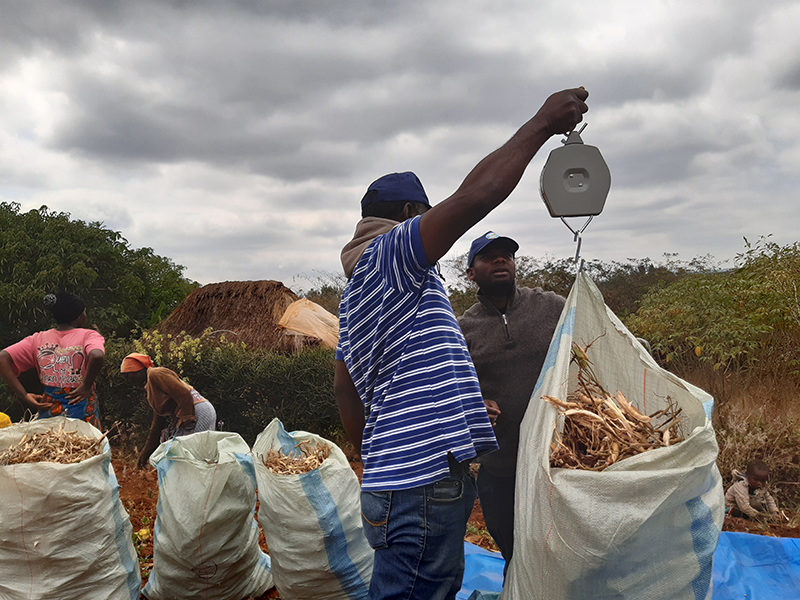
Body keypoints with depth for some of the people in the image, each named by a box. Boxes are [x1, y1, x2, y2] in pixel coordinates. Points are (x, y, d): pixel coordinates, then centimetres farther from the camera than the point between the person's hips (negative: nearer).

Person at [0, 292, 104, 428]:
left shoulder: (38, 339, 6)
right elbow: (97, 356, -29)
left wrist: (23, 396, -3)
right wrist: (87, 386, -14)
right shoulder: (88, 335, -7)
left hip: (48, 412, 4)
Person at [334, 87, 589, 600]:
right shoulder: (391, 254, -8)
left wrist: (374, 459, 25)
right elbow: (473, 197, -20)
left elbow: (345, 387, 22)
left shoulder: (355, 290, 21)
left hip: (397, 476, 10)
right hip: (425, 479, -10)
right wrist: (542, 123, -9)